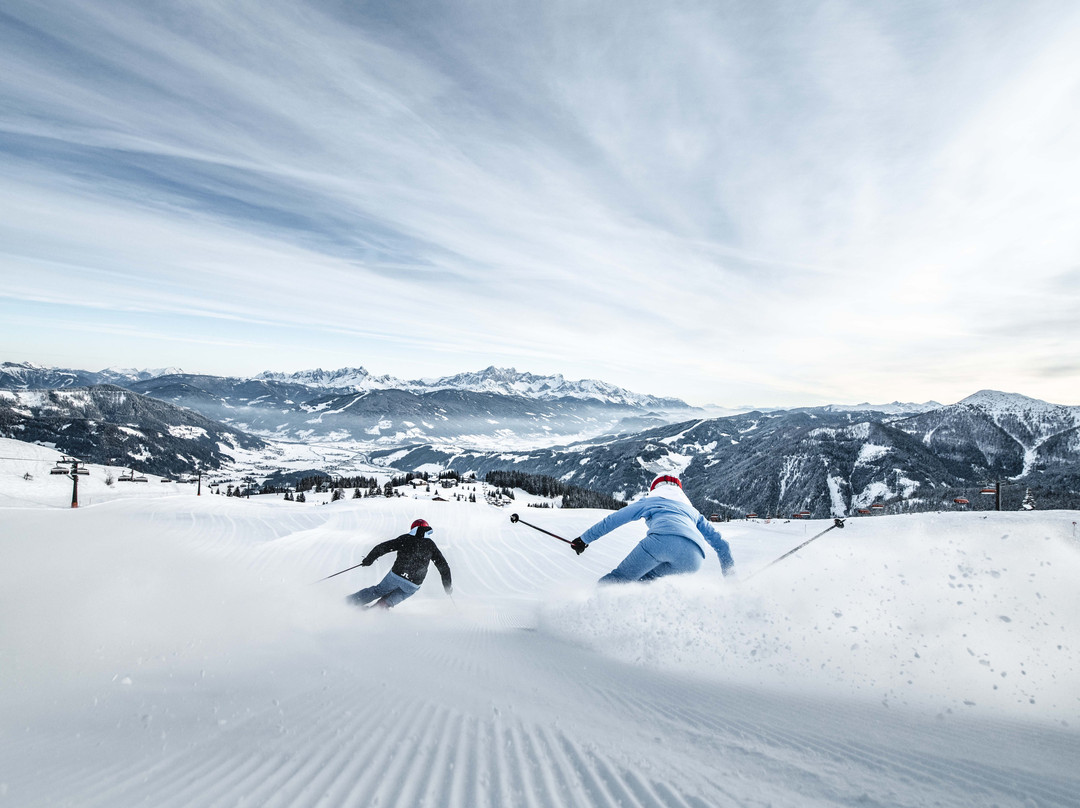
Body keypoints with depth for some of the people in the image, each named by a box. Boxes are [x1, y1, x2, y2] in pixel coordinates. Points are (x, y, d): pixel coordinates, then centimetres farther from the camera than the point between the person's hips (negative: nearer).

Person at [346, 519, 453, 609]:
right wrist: (448, 585, 17)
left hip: (396, 575, 0)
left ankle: (350, 601, 26)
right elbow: (443, 565, 7)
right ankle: (384, 604, 11)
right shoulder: (430, 545, 5)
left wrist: (369, 559, 19)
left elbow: (381, 548, 4)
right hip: (413, 585, 0)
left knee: (379, 590, 24)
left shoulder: (404, 539, 5)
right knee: (403, 593, 31)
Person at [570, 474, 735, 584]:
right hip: (694, 556, 3)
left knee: (620, 577, 3)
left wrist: (584, 539, 38)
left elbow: (613, 519, 32)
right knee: (645, 579, 17)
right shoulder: (692, 511, 42)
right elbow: (719, 542, 37)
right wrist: (730, 575, 43)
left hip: (662, 538, -3)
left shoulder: (650, 500, 34)